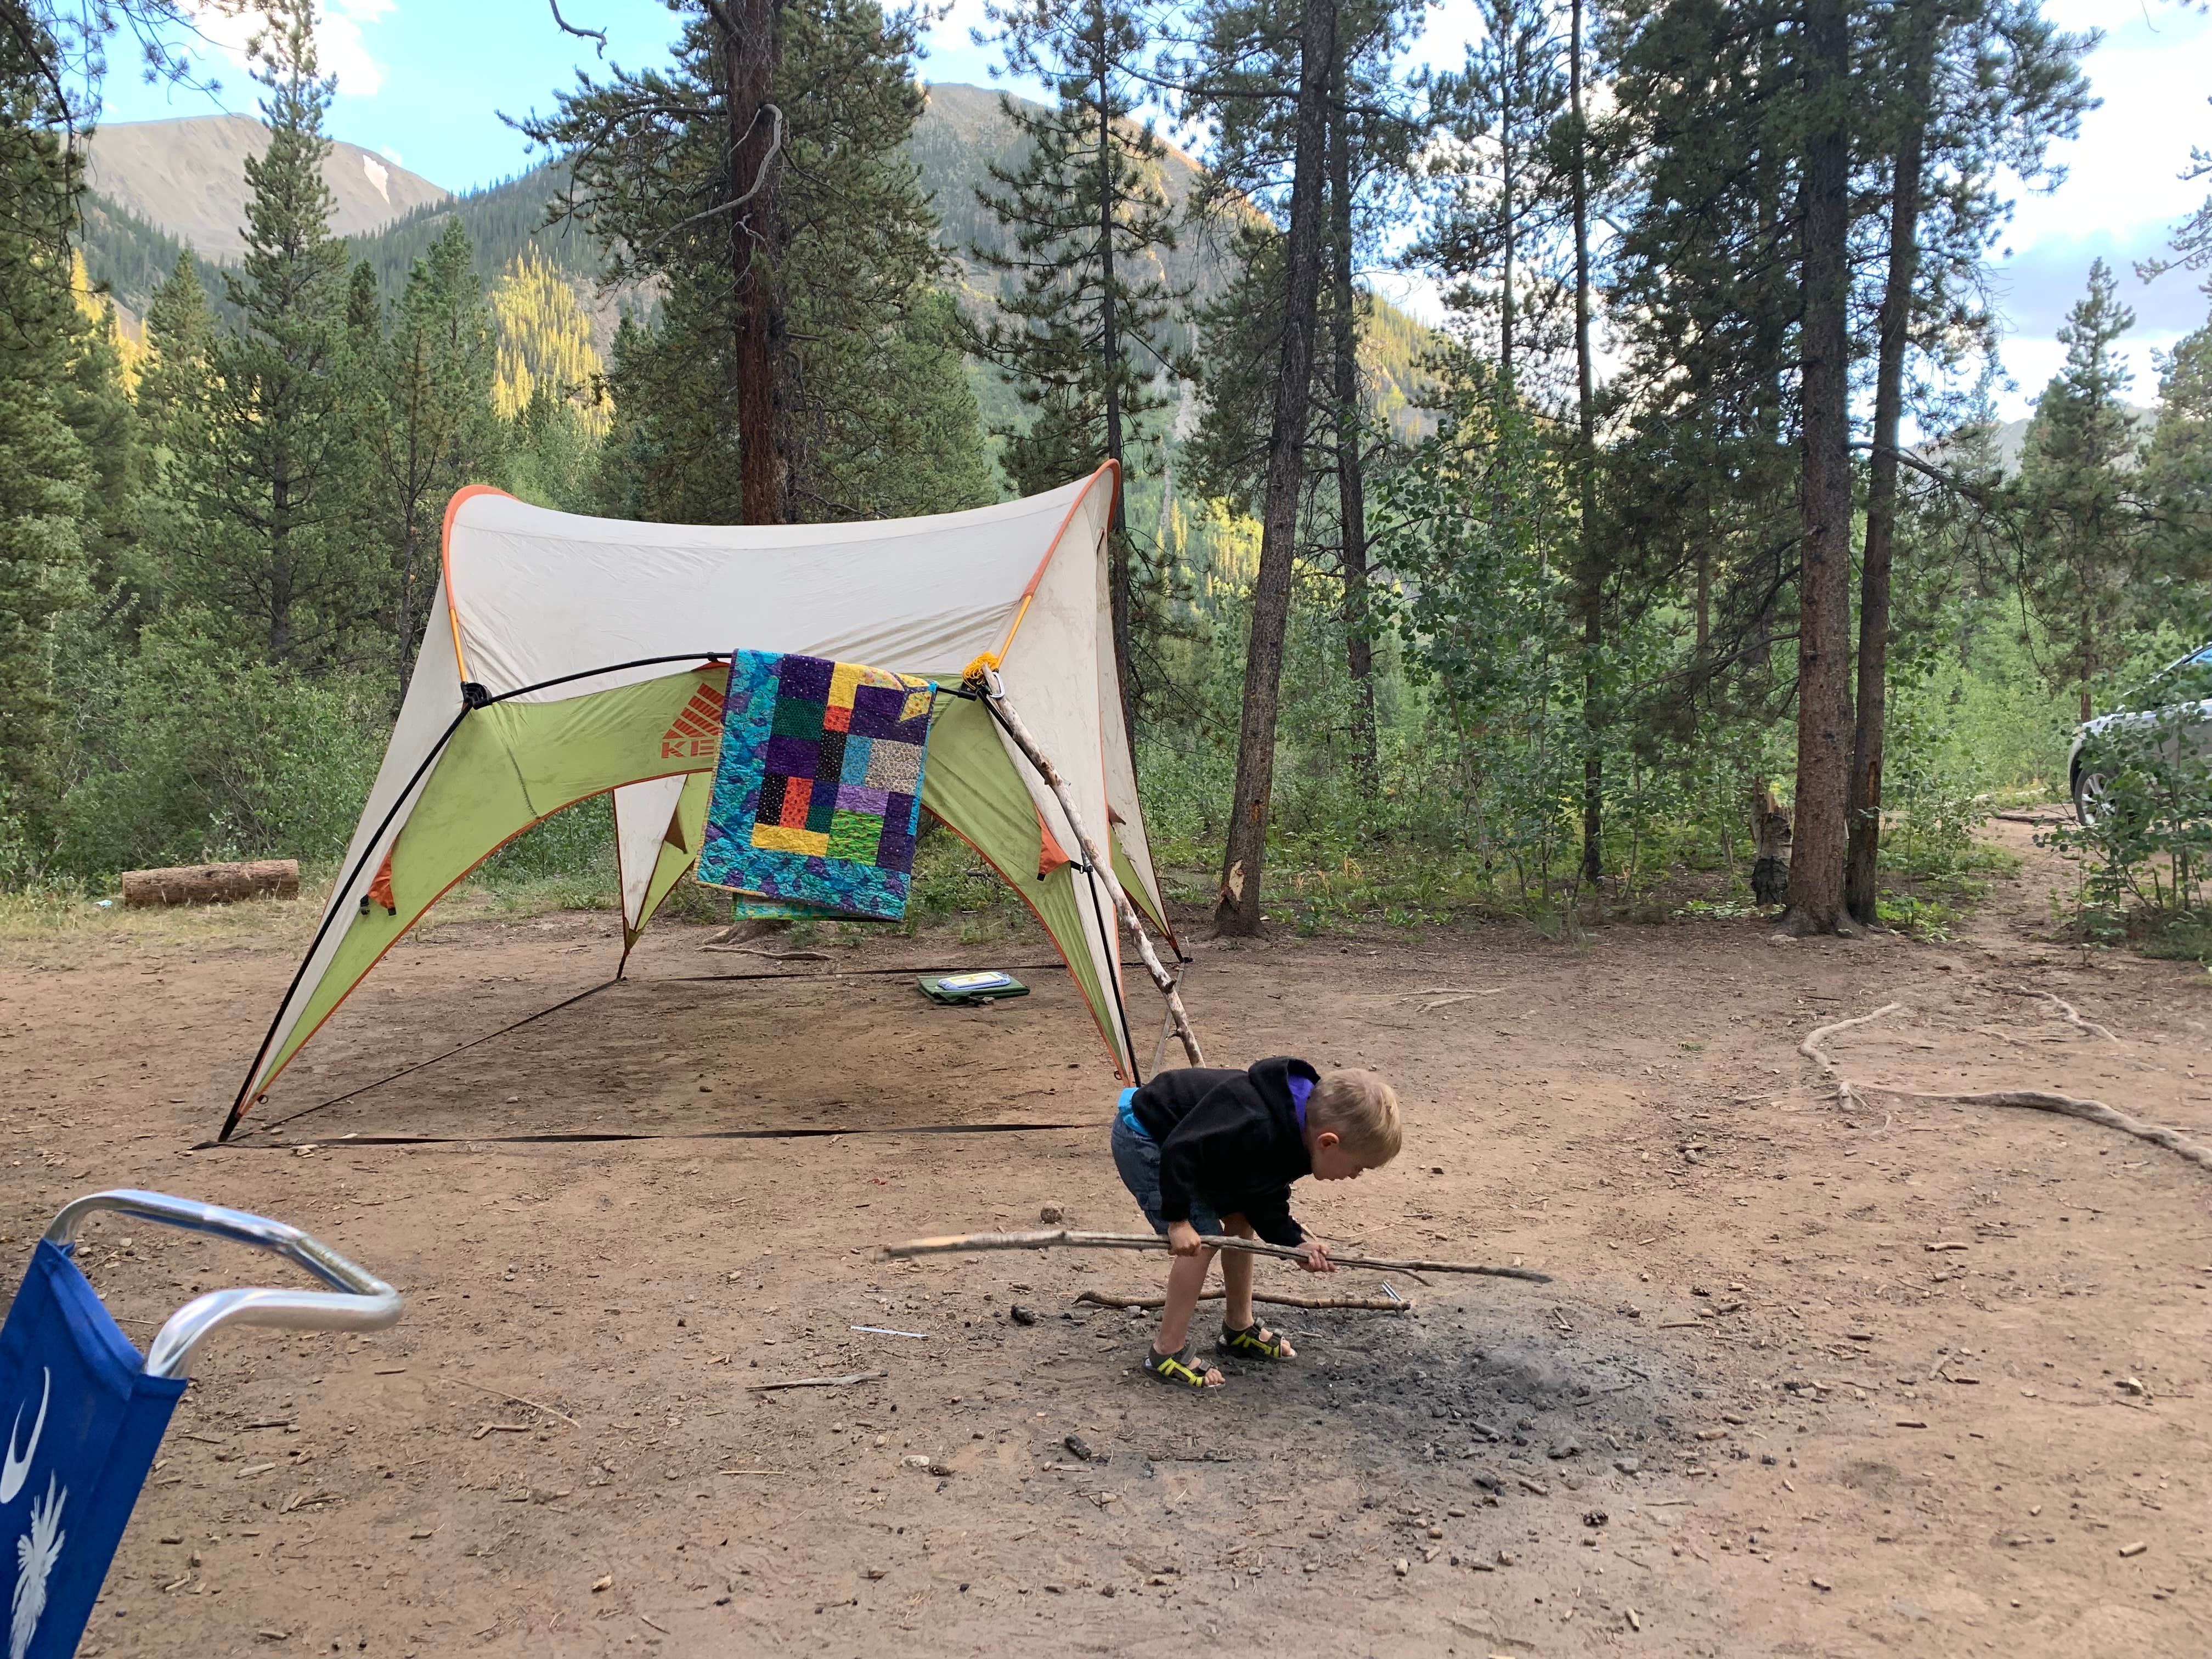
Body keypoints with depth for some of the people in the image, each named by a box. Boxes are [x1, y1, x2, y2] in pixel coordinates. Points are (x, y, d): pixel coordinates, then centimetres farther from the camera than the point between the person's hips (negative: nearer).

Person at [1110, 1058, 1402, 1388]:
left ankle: (1239, 1328, 27)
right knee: (1203, 1238, -14)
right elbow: (1179, 1149, -34)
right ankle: (1167, 1353, -3)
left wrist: (1296, 1243, -10)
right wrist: (1177, 1219, -26)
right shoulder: (1257, 1127, -36)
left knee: (1240, 1220, 11)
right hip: (1142, 1139, -9)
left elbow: (1266, 1200, 4)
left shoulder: (1297, 1132, -5)